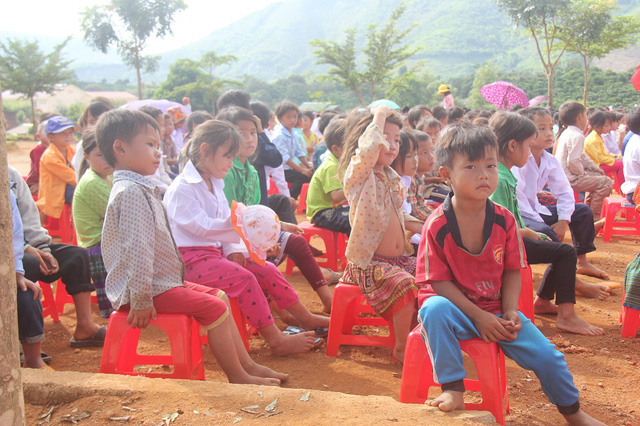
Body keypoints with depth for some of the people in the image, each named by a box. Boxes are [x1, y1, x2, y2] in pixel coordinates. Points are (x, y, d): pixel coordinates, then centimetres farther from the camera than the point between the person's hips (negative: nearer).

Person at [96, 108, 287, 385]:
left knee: (220, 297, 11)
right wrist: (141, 300, -26)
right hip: (151, 288, -11)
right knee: (214, 307, -15)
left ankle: (247, 365, 13)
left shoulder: (141, 188, 17)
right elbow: (136, 248, -25)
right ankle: (237, 377, -5)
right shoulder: (130, 192, -19)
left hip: (163, 280, 11)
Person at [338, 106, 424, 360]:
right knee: (405, 285, -32)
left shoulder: (391, 179, 18)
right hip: (370, 262, -8)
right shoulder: (357, 174, -8)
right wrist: (379, 117, -17)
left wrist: (418, 226, 12)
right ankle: (402, 348, -13)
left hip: (400, 258, 8)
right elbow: (368, 150, -32)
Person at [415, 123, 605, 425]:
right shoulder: (437, 225, -16)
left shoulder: (504, 220, -4)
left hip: (497, 311, 3)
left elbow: (512, 271, 3)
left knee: (546, 355, -6)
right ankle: (452, 389, -22)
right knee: (433, 309, -36)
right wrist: (478, 316, -20)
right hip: (456, 309, -3)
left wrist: (510, 311, -12)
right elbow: (438, 281, -15)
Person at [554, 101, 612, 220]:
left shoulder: (567, 133, 15)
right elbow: (573, 161, -28)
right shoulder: (577, 137, -20)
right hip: (570, 179, -11)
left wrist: (595, 168, 23)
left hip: (563, 177, 11)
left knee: (598, 175, 27)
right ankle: (594, 216, -8)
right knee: (606, 182, -16)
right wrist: (582, 173, -11)